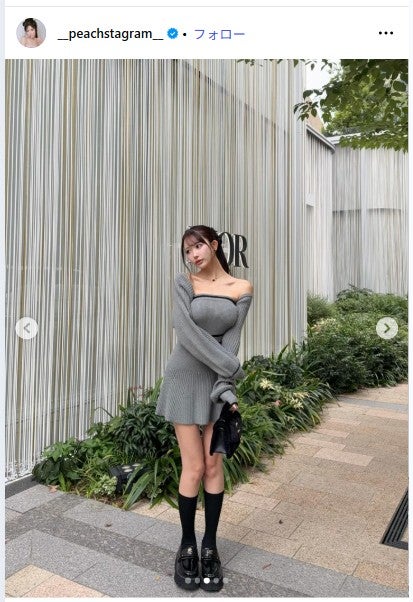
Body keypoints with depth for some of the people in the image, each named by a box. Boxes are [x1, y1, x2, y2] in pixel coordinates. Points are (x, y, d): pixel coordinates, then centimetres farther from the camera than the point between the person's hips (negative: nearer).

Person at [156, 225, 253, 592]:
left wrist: (225, 385, -16)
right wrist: (232, 368, -17)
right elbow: (185, 331, -17)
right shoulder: (185, 283, -4)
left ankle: (210, 547, 23)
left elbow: (232, 340, -6)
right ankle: (187, 546, 21)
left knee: (213, 465, 6)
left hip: (218, 380, 2)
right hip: (185, 377, -2)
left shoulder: (241, 289, 2)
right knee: (194, 468, 1)